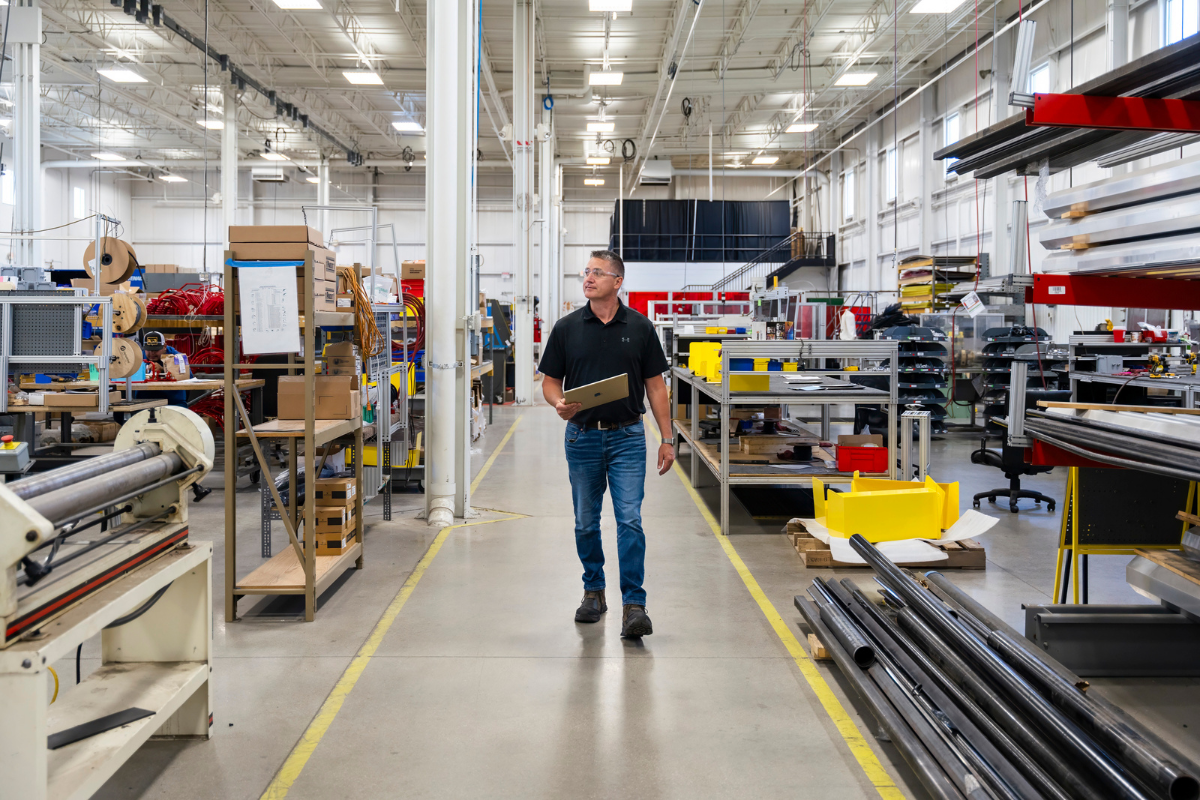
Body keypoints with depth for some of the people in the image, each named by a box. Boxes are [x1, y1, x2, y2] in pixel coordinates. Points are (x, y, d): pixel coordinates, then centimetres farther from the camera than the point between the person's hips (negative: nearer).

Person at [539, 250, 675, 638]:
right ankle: (593, 591, 29)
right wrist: (559, 404, -18)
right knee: (586, 523, 11)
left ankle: (634, 605, -5)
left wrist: (667, 438, 0)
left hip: (627, 436, -1)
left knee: (630, 521, -8)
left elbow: (655, 385, 4)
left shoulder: (639, 327, 1)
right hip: (582, 436, 2)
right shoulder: (566, 328, 2)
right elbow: (550, 381, 6)